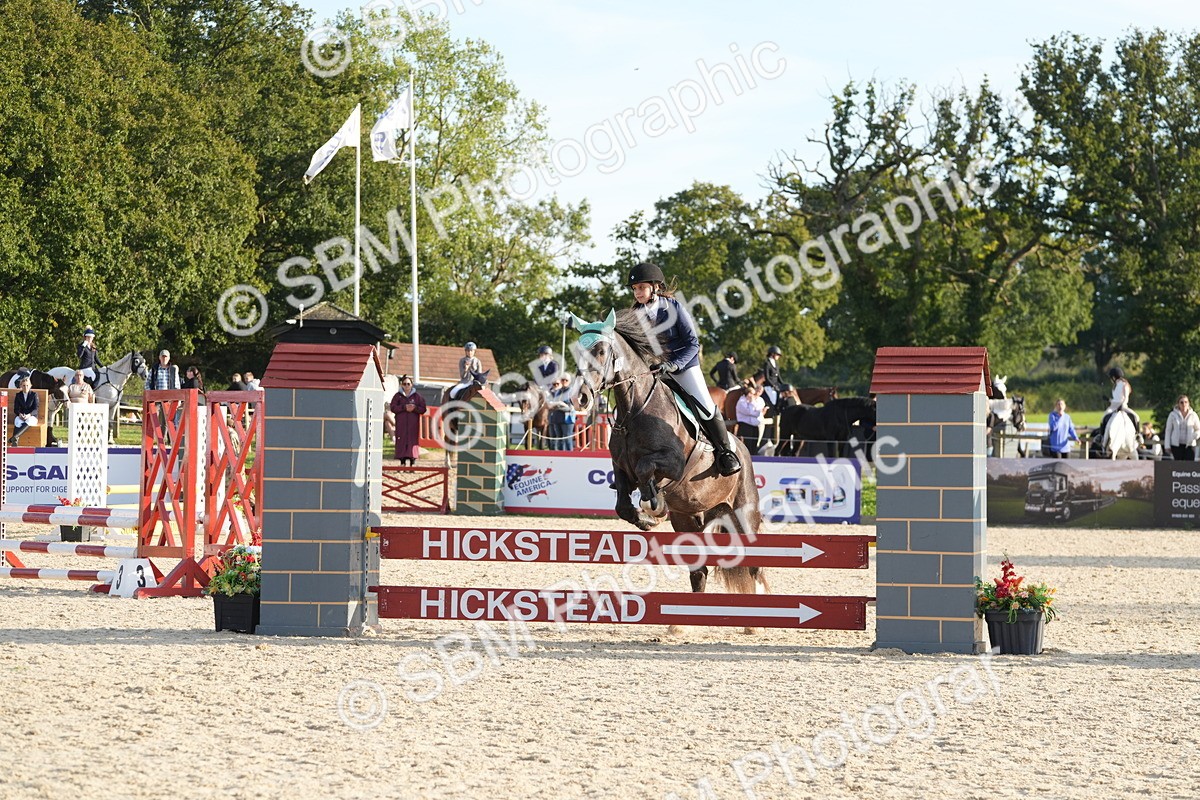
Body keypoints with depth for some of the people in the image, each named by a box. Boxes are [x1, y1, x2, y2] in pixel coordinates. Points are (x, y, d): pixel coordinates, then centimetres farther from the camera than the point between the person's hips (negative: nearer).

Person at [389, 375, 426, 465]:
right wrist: (404, 407, -14)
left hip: (413, 424, 0)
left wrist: (414, 408, -15)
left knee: (412, 441, -5)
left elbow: (423, 409, 4)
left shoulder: (417, 396, 8)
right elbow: (393, 407, -1)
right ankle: (402, 463, -3)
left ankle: (412, 464, -3)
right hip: (401, 424, 0)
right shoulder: (398, 396, 9)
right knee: (402, 441, -5)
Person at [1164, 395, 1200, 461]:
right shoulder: (1173, 415, 2)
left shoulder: (1193, 415, 3)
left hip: (1189, 445, 0)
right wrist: (1167, 446, 1)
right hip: (1176, 445, 0)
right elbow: (1168, 430, 7)